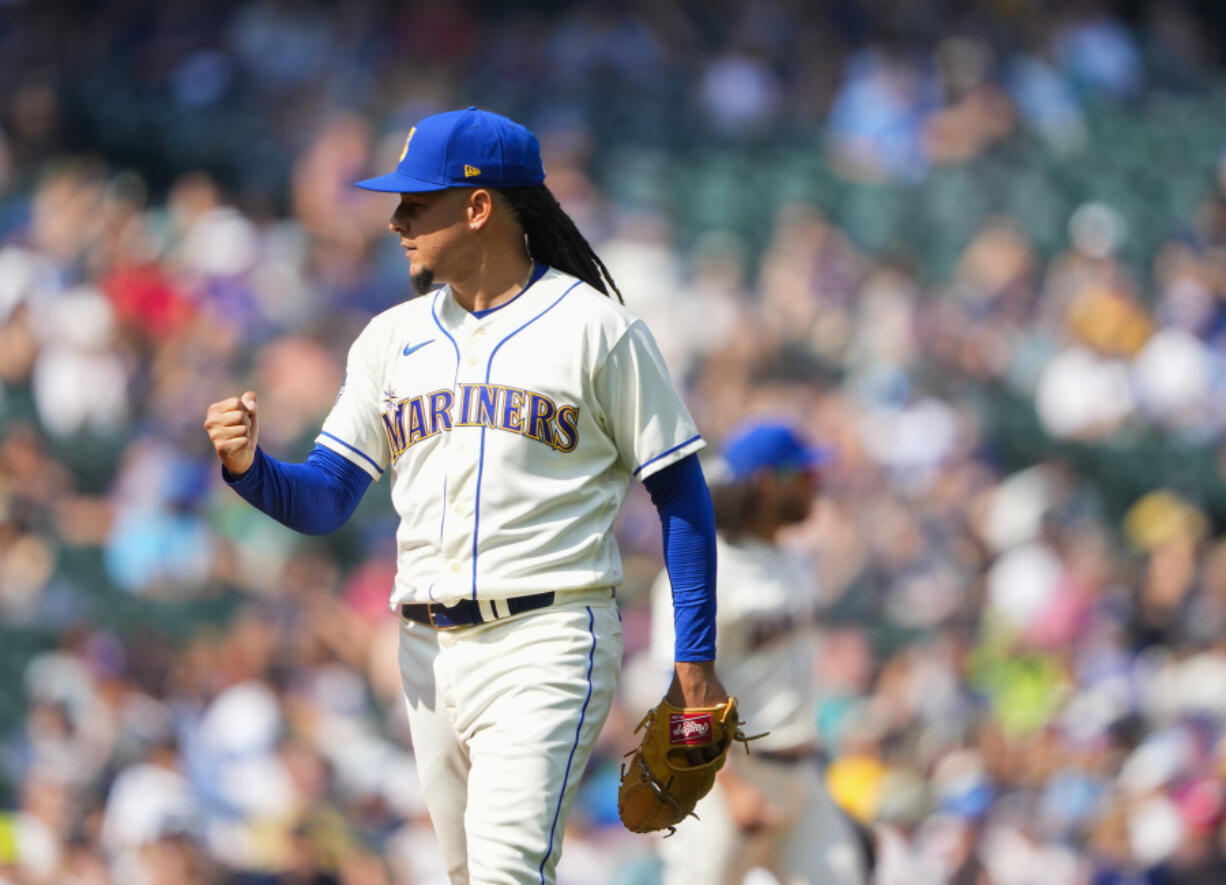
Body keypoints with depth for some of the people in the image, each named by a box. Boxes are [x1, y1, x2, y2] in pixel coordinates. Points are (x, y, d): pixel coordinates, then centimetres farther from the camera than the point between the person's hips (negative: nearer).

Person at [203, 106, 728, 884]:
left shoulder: (595, 327, -1)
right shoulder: (394, 338, 14)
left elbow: (680, 492, 0)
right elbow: (322, 503, 11)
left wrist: (696, 659, -6)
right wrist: (248, 465, -12)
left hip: (548, 644, -6)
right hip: (429, 650, 6)